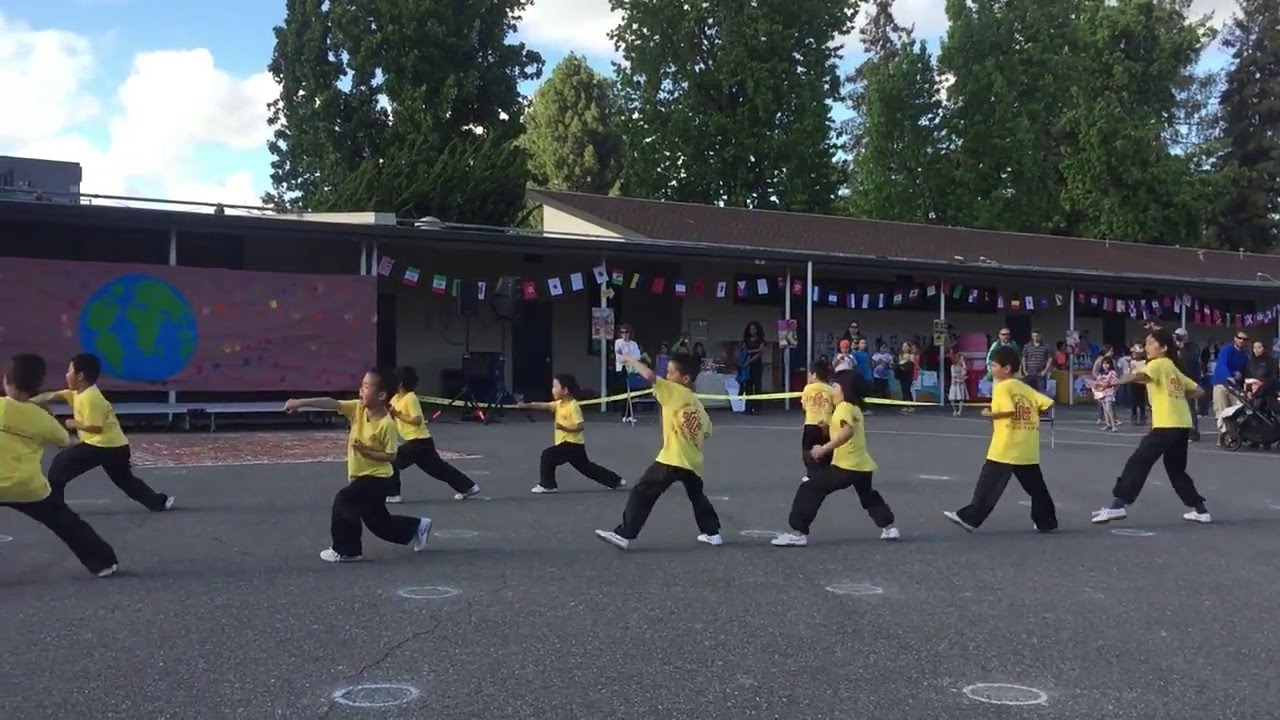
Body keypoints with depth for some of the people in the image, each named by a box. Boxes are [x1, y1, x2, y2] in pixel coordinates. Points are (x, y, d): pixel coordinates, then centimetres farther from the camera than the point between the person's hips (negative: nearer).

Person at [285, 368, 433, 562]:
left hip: (377, 478, -8)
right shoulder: (357, 409, -4)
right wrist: (301, 402, -24)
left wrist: (366, 451, -24)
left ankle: (346, 550, -2)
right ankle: (417, 527, 35)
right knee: (378, 521, 17)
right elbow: (331, 403, -15)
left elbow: (391, 456, -17)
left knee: (343, 502, -17)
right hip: (361, 476, 8)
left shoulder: (387, 424, -21)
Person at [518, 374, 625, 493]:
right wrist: (526, 406, -8)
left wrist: (564, 427, -28)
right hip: (569, 443, 10)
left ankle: (547, 484, -5)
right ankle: (616, 480, 26)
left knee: (548, 456, -16)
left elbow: (581, 426, -22)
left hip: (573, 444, -10)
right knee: (587, 467, 18)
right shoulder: (559, 404, 9)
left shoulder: (573, 406, -17)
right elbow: (544, 405, 2)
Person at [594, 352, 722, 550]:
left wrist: (631, 360, -5)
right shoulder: (698, 404, 15)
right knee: (698, 496, 29)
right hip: (693, 462, 8)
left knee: (642, 493, -5)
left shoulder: (674, 392, -8)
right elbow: (706, 432, 20)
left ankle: (623, 534, -9)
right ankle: (712, 533, 33)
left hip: (672, 459, -8)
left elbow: (649, 375, -19)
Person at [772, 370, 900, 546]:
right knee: (869, 497, 34)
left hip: (845, 465, -9)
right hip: (863, 465, 9)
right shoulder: (856, 409, 17)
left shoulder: (843, 408, -10)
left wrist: (824, 448, -29)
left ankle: (798, 533, -11)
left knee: (809, 490, -6)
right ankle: (889, 528, 33)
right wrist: (828, 428, 24)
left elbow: (847, 432, -27)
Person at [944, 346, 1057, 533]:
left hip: (1005, 449, -7)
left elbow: (1009, 411, -24)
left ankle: (969, 518, 1)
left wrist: (989, 414, -11)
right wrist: (1031, 414, 17)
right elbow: (1047, 403, 5)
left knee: (988, 485, -3)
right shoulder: (1025, 388, 11)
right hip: (1028, 450, 7)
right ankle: (1047, 522, 15)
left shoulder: (1002, 387, -9)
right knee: (1036, 487, 11)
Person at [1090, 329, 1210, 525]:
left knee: (1138, 462, -9)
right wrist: (1177, 395, 15)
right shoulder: (1173, 369, 23)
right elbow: (1198, 391, 24)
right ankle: (1200, 510, 22)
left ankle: (1117, 505, -15)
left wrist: (1112, 382, -37)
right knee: (1176, 470, 20)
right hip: (1182, 426, 9)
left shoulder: (1159, 364, -2)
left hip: (1166, 426, -8)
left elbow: (1139, 376, -25)